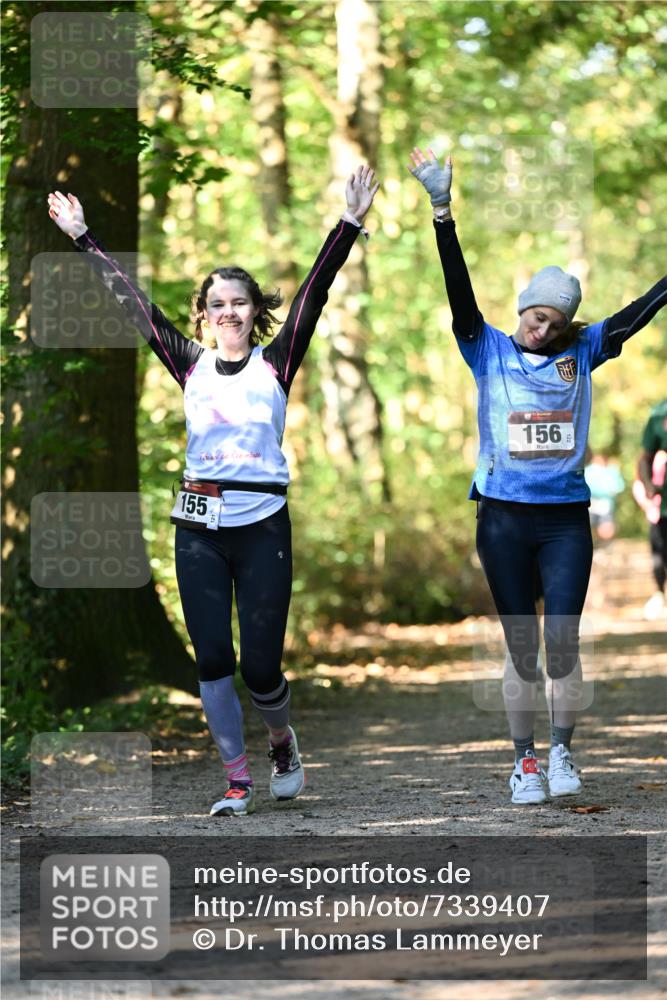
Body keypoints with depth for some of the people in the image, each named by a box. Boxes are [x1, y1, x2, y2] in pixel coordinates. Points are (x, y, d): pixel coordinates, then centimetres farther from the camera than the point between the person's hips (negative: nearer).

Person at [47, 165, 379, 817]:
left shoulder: (275, 364, 2)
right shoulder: (191, 365, 7)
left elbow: (314, 293, -6)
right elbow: (132, 302, 7)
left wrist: (349, 224, -13)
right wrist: (83, 239, 7)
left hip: (262, 525, -2)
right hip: (198, 528, 2)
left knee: (260, 664, -2)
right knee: (212, 660, -2)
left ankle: (282, 741, 29)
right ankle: (236, 779, 12)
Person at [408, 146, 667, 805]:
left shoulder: (580, 353, 7)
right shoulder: (489, 351, 2)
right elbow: (459, 290, -9)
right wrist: (442, 211, -19)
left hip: (566, 516, 1)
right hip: (504, 516, -1)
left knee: (562, 640, -6)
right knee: (521, 645, 4)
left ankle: (561, 752, 8)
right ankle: (524, 761, 13)